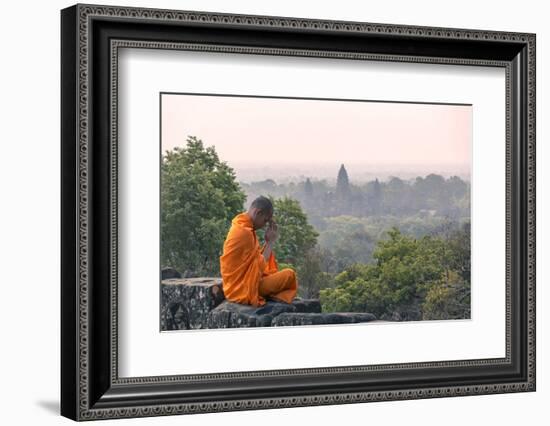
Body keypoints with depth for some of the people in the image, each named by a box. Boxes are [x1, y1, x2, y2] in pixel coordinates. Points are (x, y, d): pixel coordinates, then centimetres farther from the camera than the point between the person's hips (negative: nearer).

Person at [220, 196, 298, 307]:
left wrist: (268, 242, 3)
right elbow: (260, 265, -16)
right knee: (289, 274, -12)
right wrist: (270, 242, -7)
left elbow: (256, 258, 12)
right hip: (244, 288, -10)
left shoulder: (240, 227, 11)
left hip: (238, 285, 10)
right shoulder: (245, 232, -20)